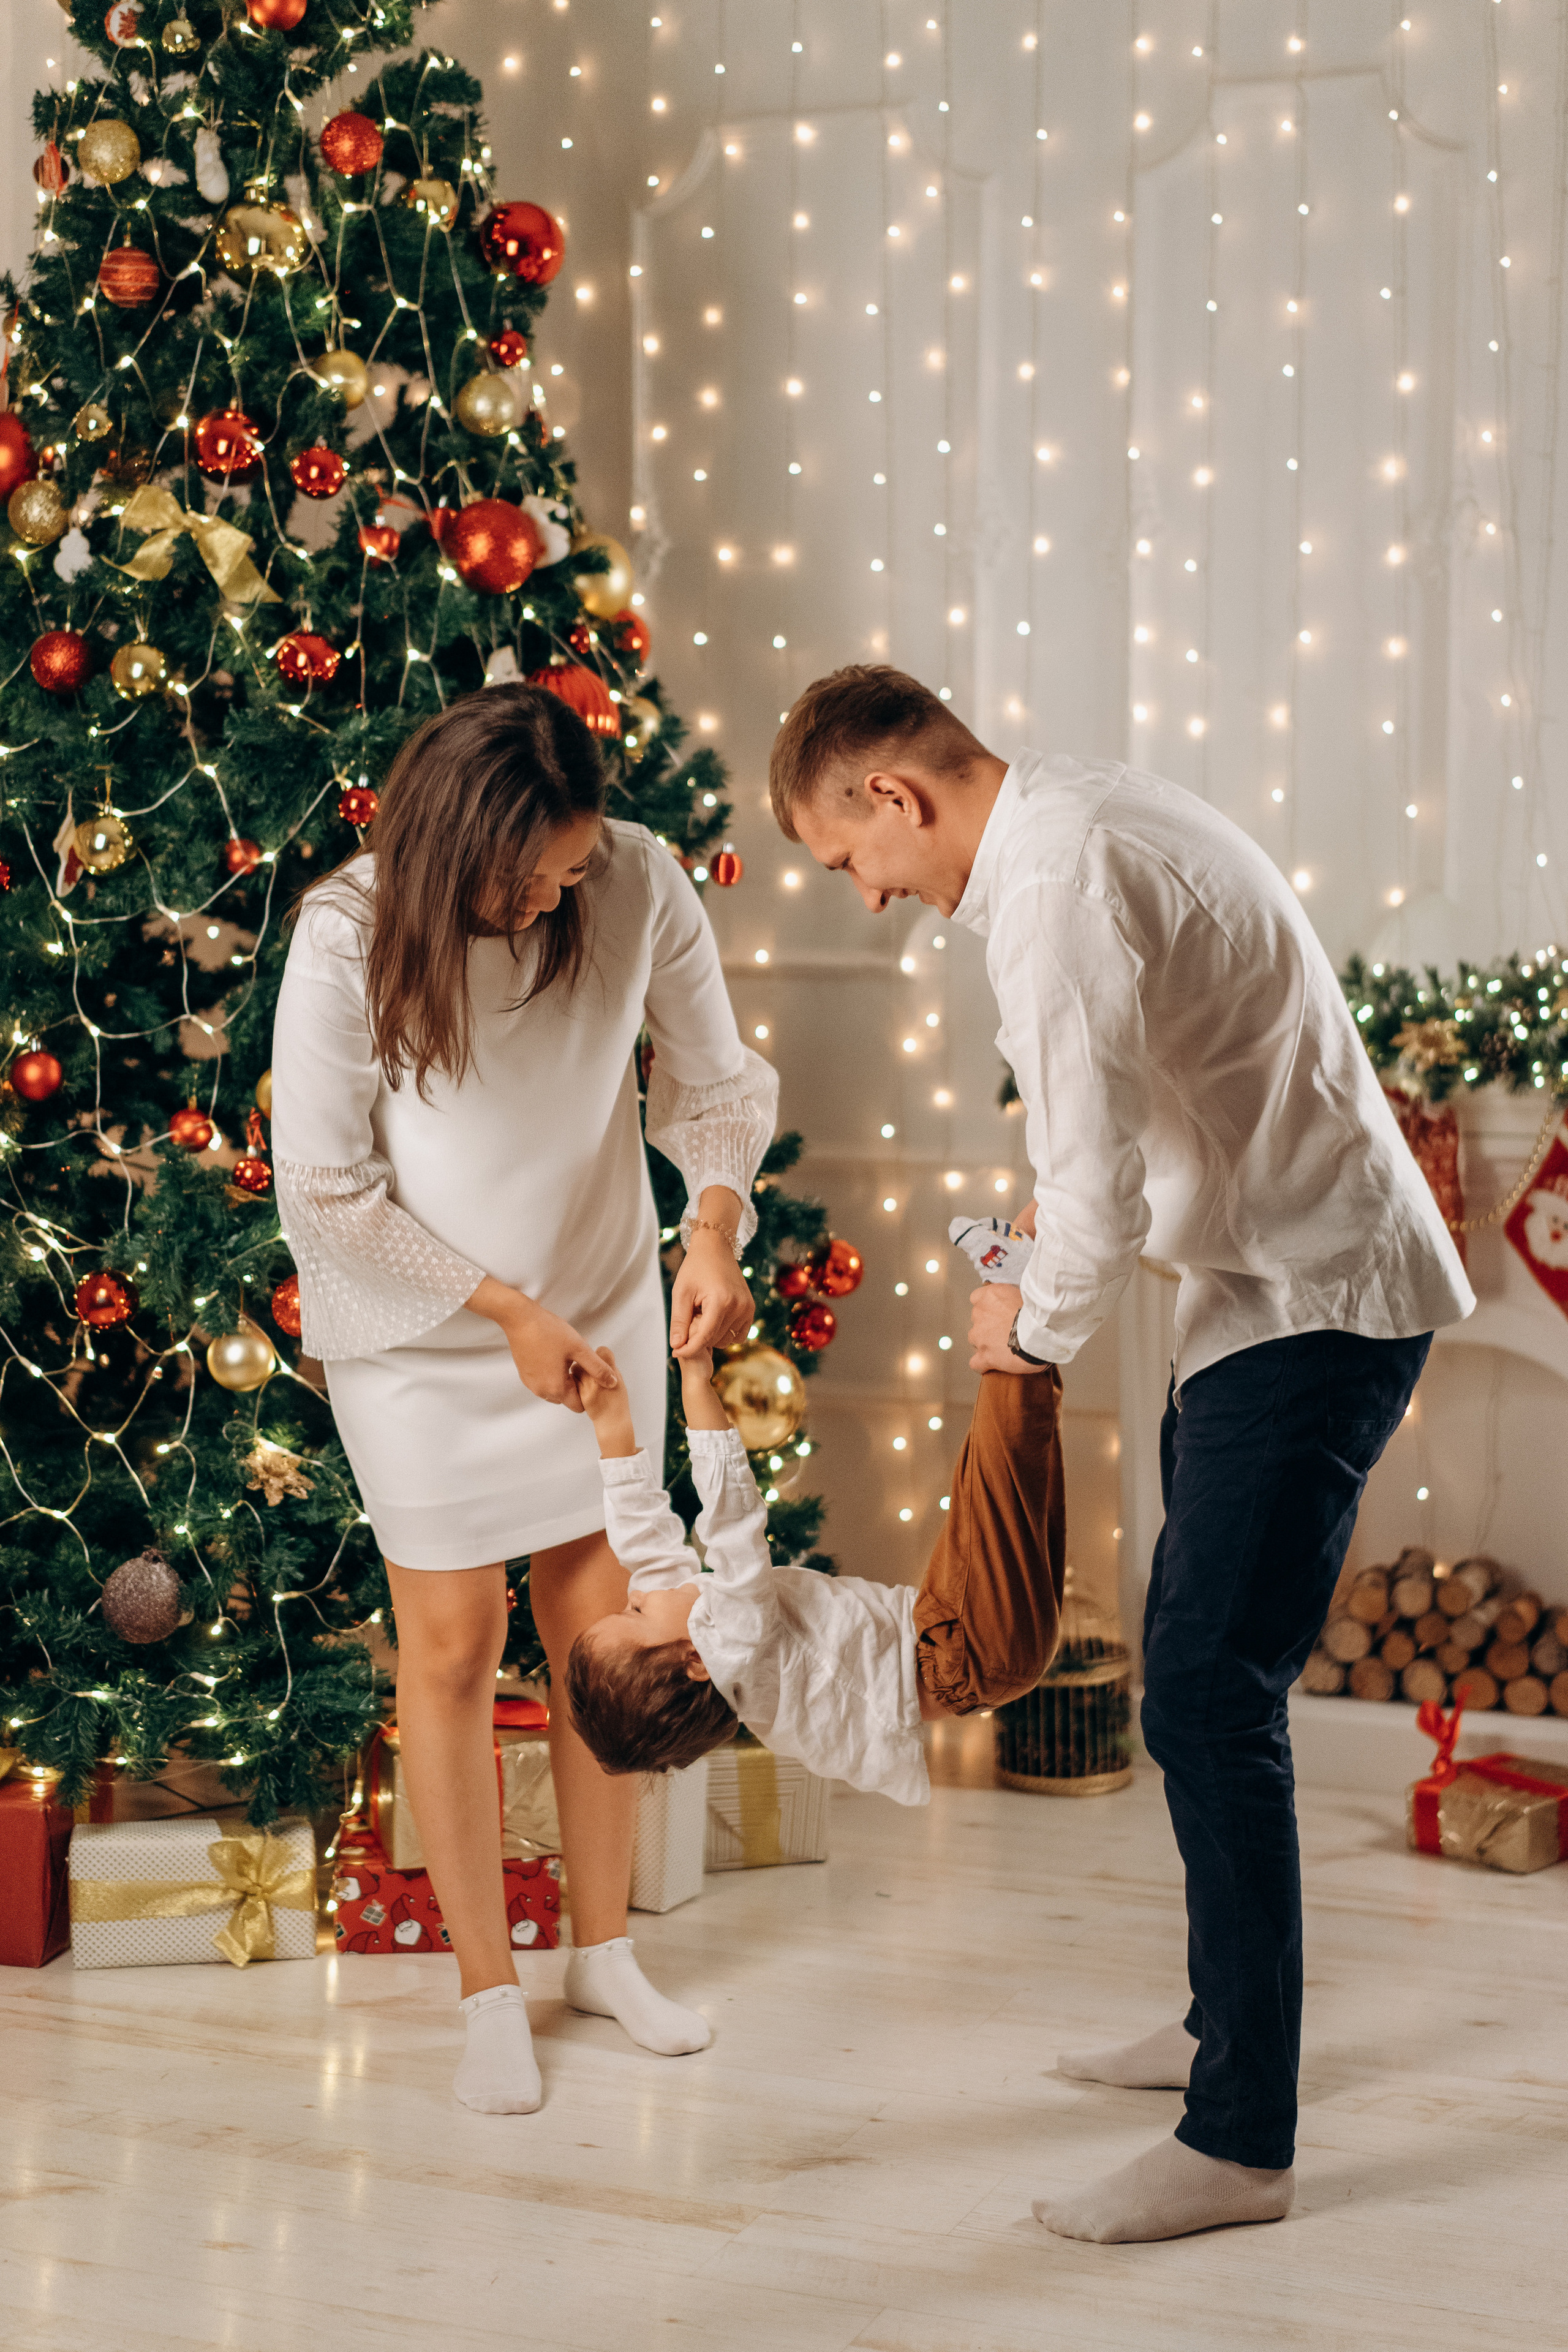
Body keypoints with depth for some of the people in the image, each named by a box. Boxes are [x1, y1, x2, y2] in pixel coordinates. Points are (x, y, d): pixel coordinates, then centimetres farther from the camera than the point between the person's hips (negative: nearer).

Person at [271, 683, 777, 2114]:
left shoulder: (640, 886, -18)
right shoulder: (350, 937, -23)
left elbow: (713, 1081, -4)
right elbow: (327, 1192, -15)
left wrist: (714, 1227, -22)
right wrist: (503, 1307, -16)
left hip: (602, 1307, 3)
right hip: (416, 1329, -2)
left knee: (600, 1617, 8)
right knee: (454, 1639, 1)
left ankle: (606, 1950, 26)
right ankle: (489, 1990, 16)